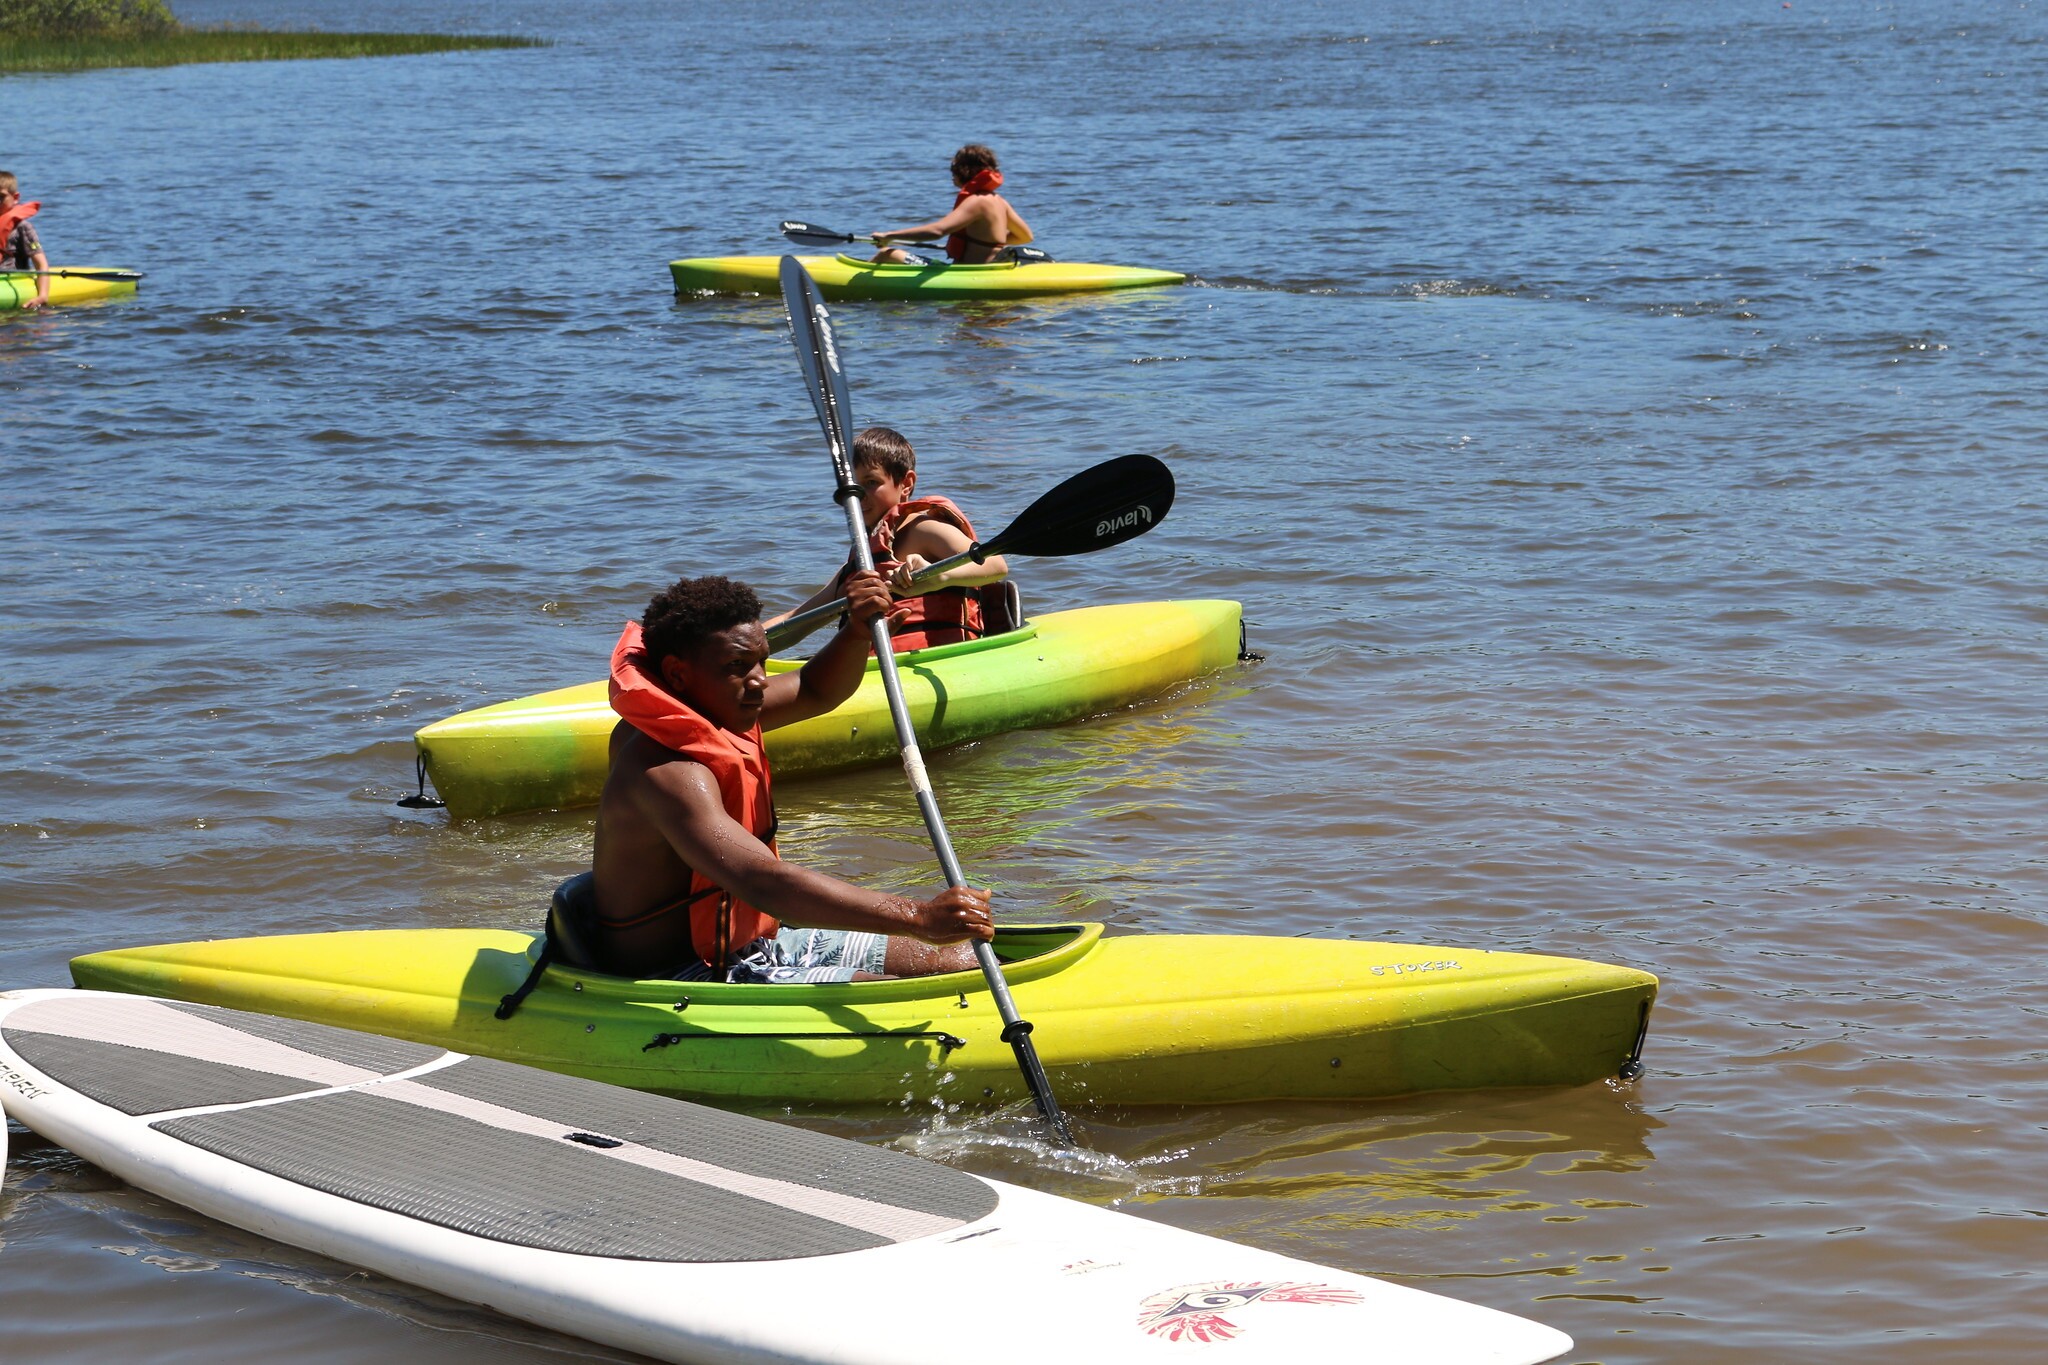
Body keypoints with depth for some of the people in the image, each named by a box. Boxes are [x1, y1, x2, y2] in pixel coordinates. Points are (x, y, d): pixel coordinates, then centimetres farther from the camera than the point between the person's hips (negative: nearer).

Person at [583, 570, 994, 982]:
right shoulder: (667, 773, -28)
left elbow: (816, 692, 20)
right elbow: (762, 882, -41)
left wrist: (859, 630, -4)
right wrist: (918, 917, -48)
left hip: (746, 944, 11)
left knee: (957, 958, 4)